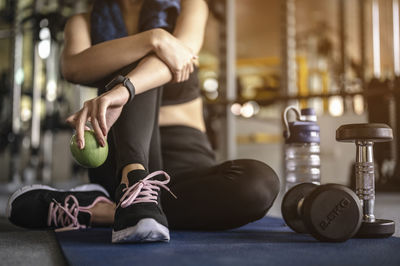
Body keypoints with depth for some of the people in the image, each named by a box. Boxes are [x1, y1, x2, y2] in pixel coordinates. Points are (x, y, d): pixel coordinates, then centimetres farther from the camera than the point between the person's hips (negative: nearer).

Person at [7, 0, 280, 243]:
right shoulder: (84, 22, 10)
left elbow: (184, 48, -15)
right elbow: (73, 68, -15)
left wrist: (121, 90, -35)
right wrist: (154, 40, -28)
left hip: (187, 159, 1)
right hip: (120, 158, -1)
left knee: (262, 182, -32)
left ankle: (93, 210, -30)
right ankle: (134, 181, -41)